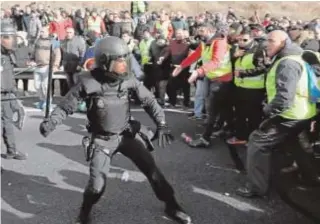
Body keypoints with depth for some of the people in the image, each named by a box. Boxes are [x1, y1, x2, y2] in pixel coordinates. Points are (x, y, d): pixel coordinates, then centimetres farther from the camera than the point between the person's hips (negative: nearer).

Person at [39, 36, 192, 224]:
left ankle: (171, 206, 23)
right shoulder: (89, 83, -20)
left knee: (152, 169, 0)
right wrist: (50, 122, -24)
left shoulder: (128, 79, -11)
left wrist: (161, 124, -6)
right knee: (97, 185, -7)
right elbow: (66, 107, -8)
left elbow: (149, 100, 1)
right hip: (102, 140, -2)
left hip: (127, 134, 3)